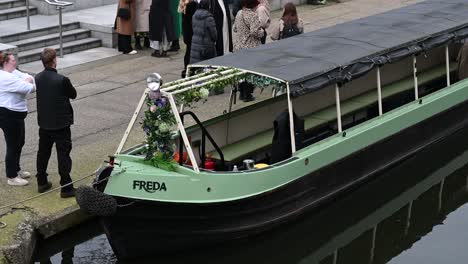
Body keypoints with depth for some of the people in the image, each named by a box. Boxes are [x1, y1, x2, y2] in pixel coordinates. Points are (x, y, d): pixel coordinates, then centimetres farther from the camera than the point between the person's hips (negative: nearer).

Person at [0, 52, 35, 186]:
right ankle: (12, 177, 11)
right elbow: (26, 88, -26)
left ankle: (16, 170, 38)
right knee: (13, 145, 0)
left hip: (16, 114, 10)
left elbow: (30, 78, 2)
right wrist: (28, 83, -4)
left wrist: (26, 82, -18)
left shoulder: (14, 72, 9)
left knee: (19, 143, 22)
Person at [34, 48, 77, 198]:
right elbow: (73, 95, -6)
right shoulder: (61, 80, -22)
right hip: (61, 124, -6)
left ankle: (42, 183, 30)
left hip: (44, 123, 6)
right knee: (63, 155, 1)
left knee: (43, 152, 19)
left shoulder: (38, 78, -4)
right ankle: (66, 188, 4)